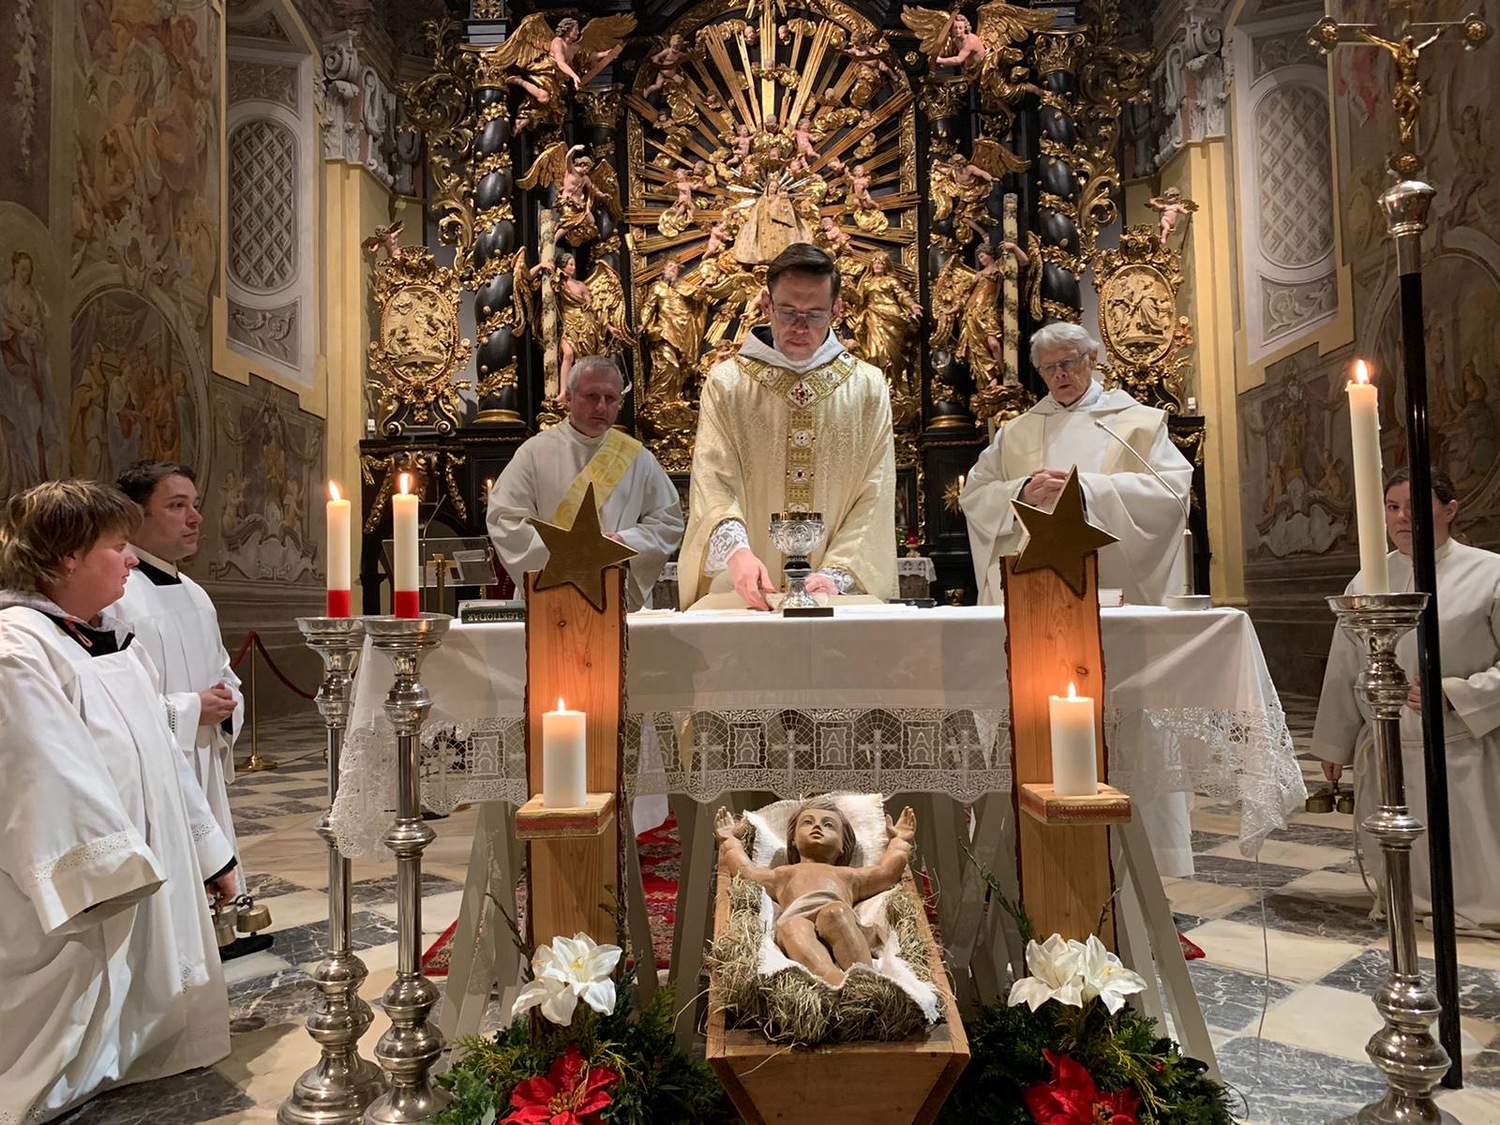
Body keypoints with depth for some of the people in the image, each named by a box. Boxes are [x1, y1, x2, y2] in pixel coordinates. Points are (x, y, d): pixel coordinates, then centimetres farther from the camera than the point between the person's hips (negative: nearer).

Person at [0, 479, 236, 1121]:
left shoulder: (110, 639, 10)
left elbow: (159, 755, 14)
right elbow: (54, 779, -24)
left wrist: (210, 851, 17)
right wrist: (118, 870, -22)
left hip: (151, 881, 9)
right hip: (79, 912, -9)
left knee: (151, 1037, 19)